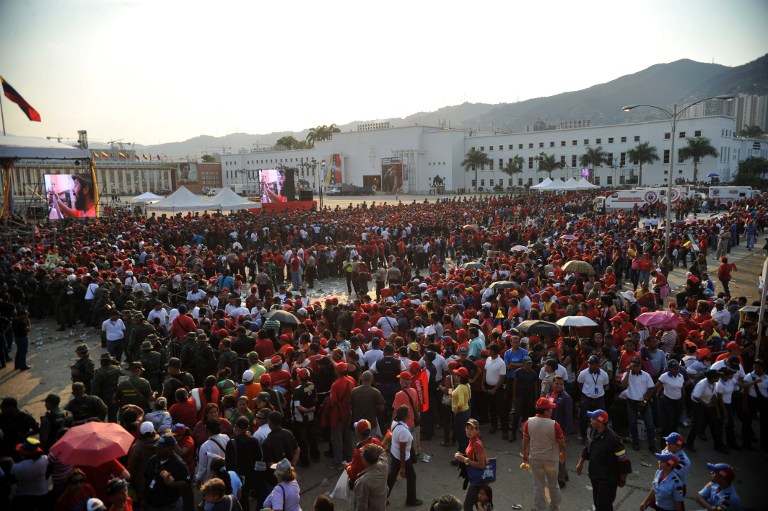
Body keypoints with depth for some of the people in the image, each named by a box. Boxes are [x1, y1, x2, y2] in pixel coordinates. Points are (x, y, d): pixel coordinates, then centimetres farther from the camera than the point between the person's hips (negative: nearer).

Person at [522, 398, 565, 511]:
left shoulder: (529, 422, -13)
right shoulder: (554, 424, -21)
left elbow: (525, 441, -3)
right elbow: (561, 443, -9)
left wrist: (525, 455, 13)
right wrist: (563, 453, 11)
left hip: (535, 458, 1)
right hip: (551, 459, -1)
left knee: (538, 485, 14)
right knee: (553, 484, 21)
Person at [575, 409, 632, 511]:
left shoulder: (612, 439, -27)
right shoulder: (595, 432, -3)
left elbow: (624, 461, -20)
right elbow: (588, 447, 14)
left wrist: (622, 480, -10)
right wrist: (581, 463, 18)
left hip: (608, 480, -8)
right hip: (595, 476, 8)